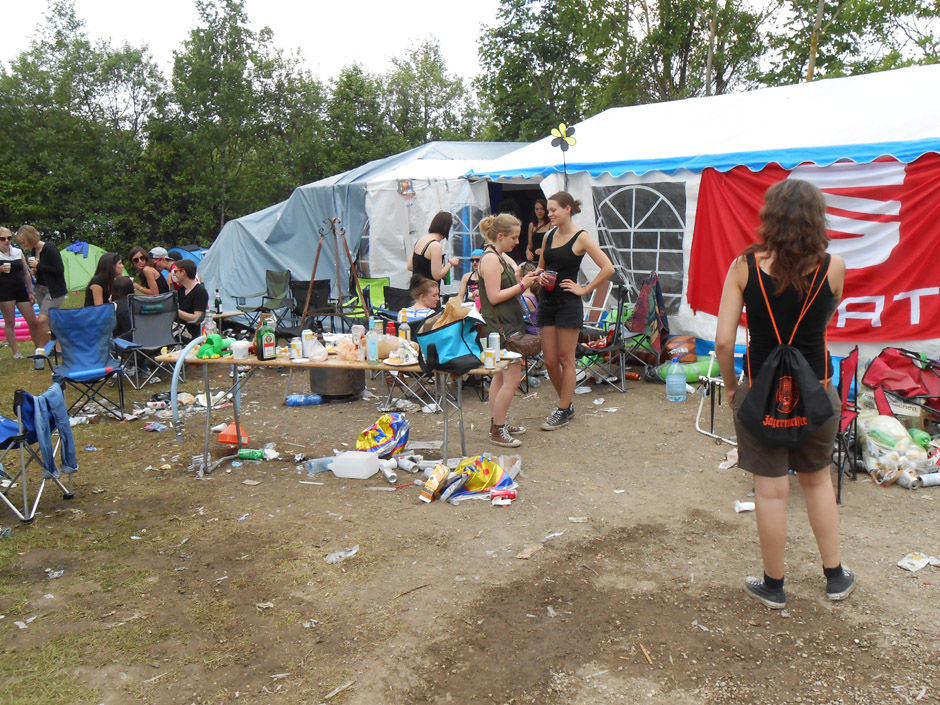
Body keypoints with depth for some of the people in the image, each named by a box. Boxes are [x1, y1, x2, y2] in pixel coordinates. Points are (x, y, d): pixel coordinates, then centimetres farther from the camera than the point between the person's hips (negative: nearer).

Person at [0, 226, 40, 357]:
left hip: (21, 290, 4)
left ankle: (40, 349, 17)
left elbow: (26, 273, 14)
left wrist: (30, 291, 13)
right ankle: (16, 352, 8)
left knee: (33, 321, 4)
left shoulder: (18, 252, 9)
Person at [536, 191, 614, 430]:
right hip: (547, 301, 7)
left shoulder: (581, 238, -8)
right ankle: (566, 405, 26)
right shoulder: (549, 236, 11)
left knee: (565, 360, 1)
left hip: (568, 304, -7)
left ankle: (563, 412, 11)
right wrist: (540, 276, 1)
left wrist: (584, 289, -11)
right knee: (549, 361, 7)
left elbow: (608, 268, -13)